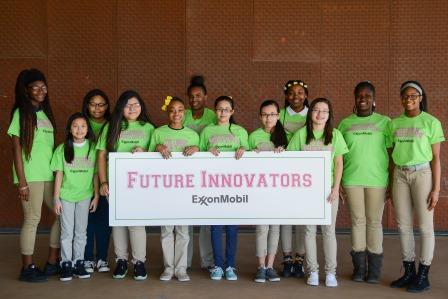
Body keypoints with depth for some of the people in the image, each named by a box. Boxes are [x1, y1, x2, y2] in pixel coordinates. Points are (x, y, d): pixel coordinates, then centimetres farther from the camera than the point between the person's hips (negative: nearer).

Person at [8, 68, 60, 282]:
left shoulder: (45, 112, 14)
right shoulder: (20, 113, -5)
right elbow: (16, 149, -8)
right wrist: (22, 182, -13)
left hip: (49, 174, 7)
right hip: (31, 176, -7)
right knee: (32, 219, -3)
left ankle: (53, 263, 19)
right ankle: (28, 268, 10)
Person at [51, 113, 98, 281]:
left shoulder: (92, 148, -1)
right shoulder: (62, 149, -3)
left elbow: (95, 174, 3)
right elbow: (59, 175, -2)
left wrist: (96, 196, 2)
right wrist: (56, 198, -3)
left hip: (85, 196, 1)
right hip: (66, 196, -1)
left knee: (81, 232, 9)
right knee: (67, 232, 4)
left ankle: (78, 263, 19)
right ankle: (66, 264, 12)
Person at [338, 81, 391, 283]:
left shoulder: (384, 122, 3)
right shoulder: (345, 123, 8)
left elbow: (392, 154, 4)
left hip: (377, 180, -1)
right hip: (352, 180, 2)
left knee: (374, 222, 3)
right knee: (357, 221, 6)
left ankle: (374, 268, 13)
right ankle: (359, 267, 15)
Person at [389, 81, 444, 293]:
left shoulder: (431, 122, -2)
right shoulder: (395, 123, 9)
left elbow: (436, 158, -3)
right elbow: (393, 155, 11)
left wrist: (436, 188, -7)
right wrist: (390, 186, 9)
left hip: (422, 173, -4)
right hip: (400, 174, 4)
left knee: (425, 226, 1)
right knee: (403, 226, 8)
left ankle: (423, 276, 11)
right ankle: (409, 272, 20)